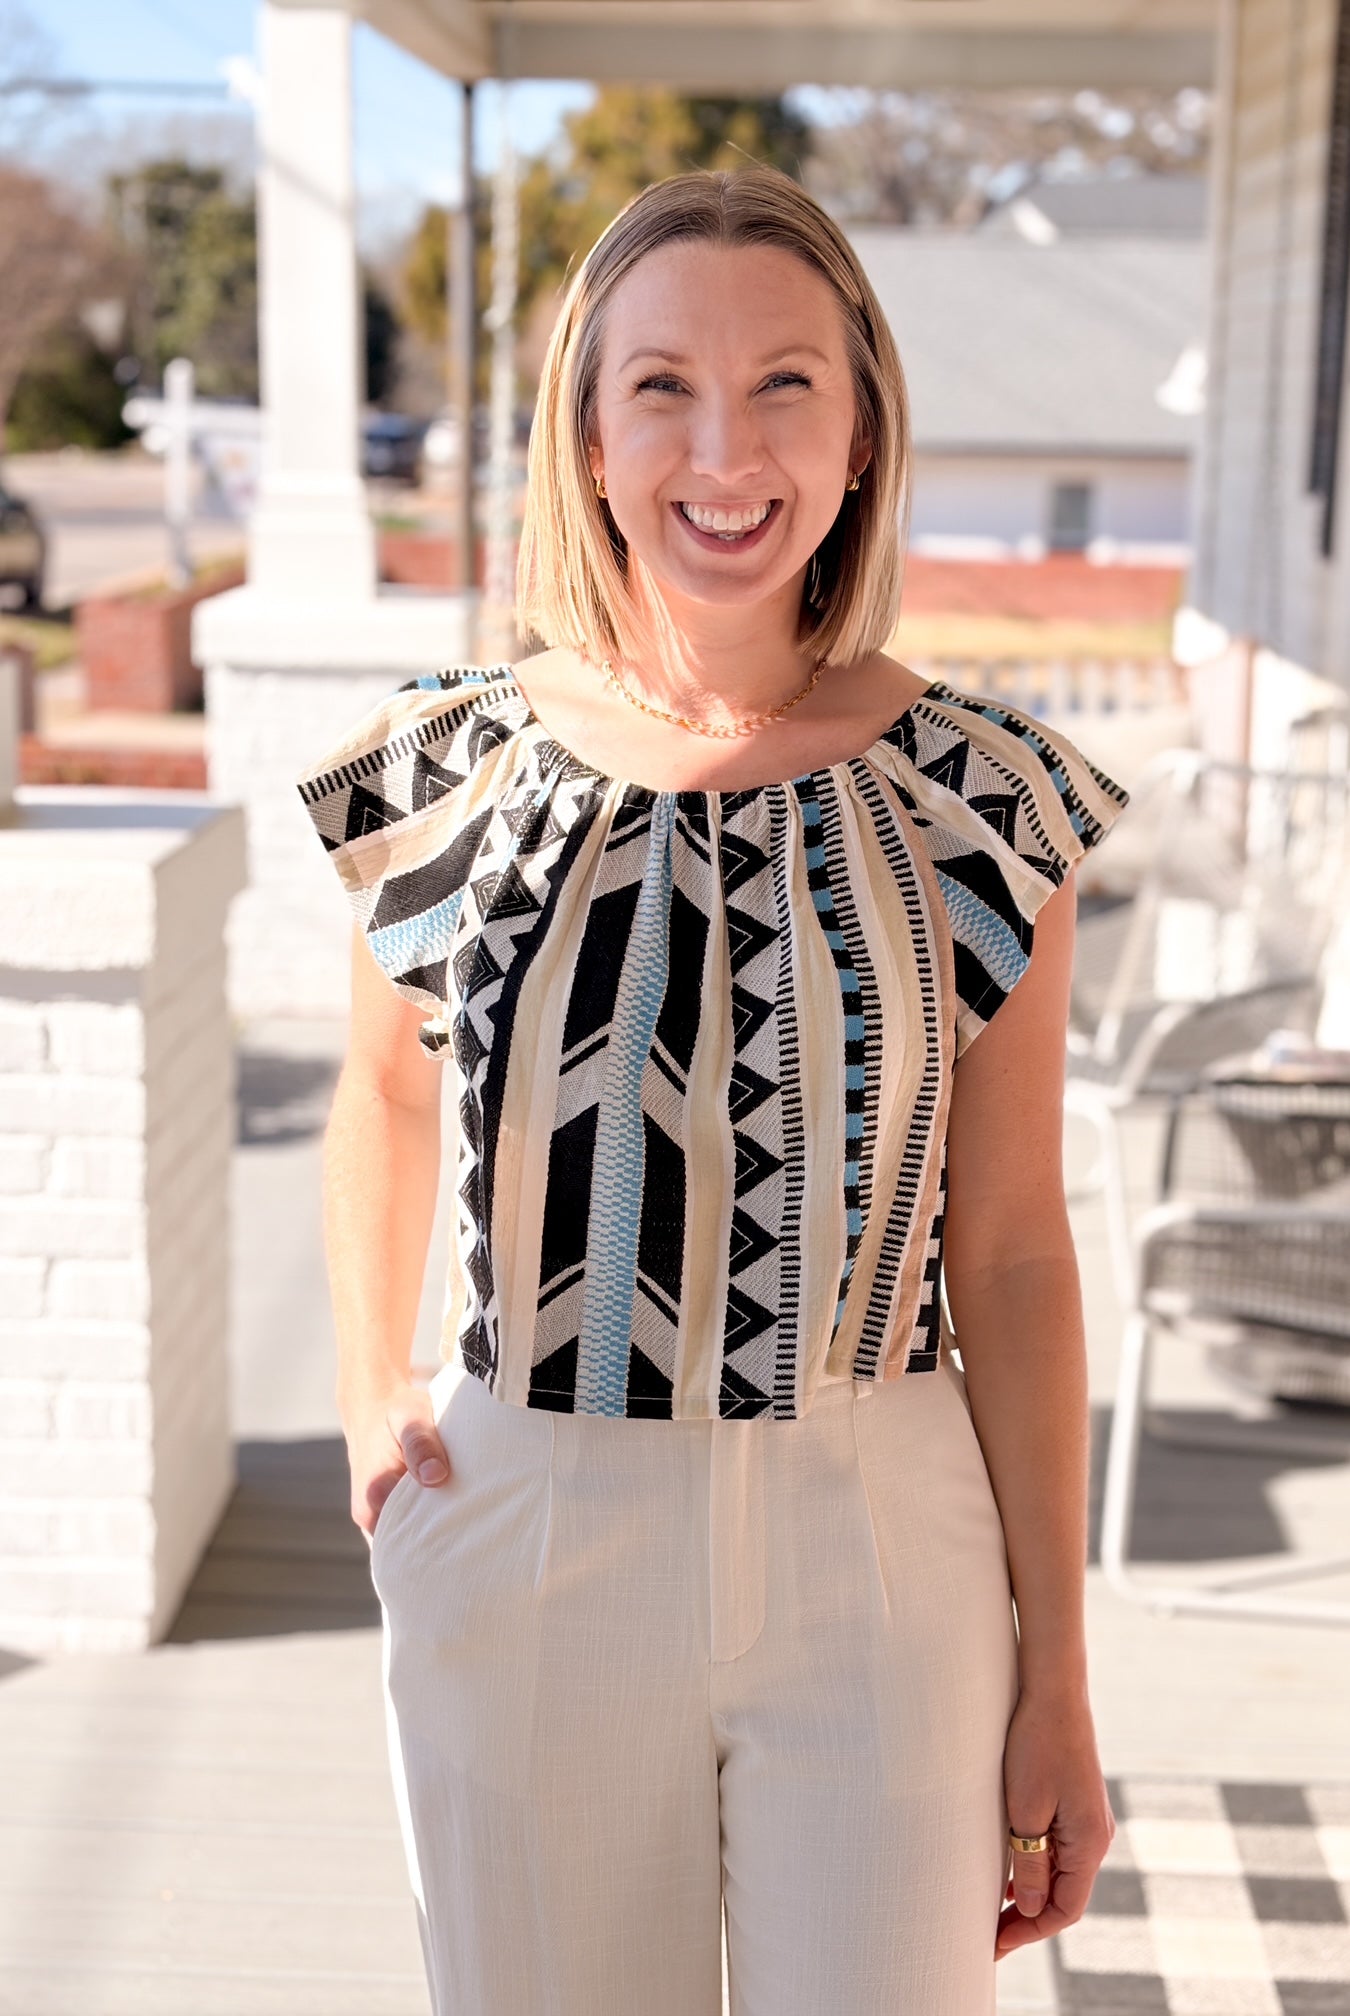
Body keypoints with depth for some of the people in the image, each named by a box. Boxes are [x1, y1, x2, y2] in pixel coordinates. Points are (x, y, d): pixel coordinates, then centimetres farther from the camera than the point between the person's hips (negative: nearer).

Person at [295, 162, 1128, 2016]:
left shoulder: (974, 799, -6)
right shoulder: (450, 770, -4)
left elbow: (1013, 1253, -3)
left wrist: (1058, 1678, -2)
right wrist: (368, 1391, 3)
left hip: (875, 1563, -1)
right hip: (521, 1555, 1)